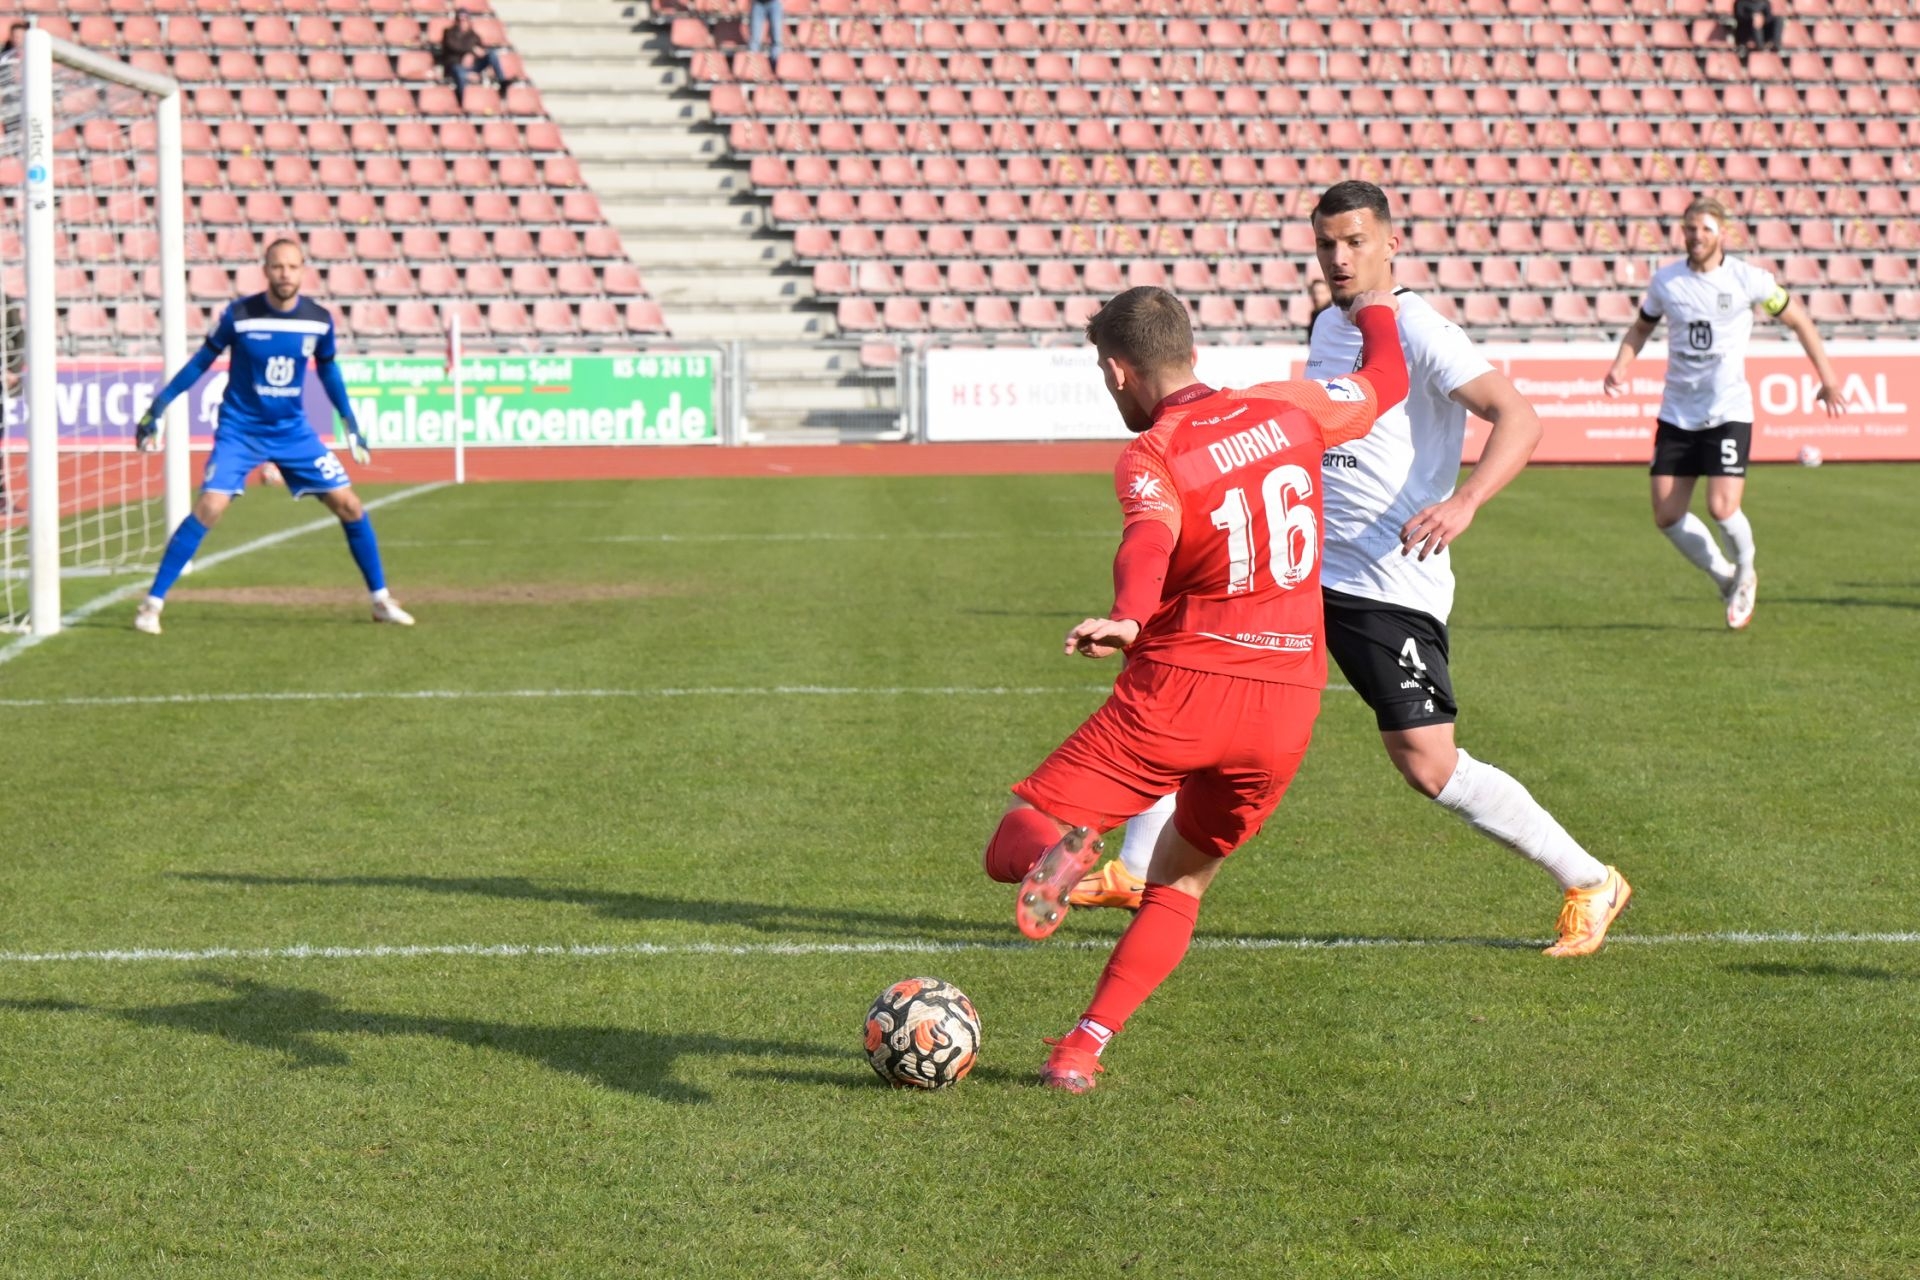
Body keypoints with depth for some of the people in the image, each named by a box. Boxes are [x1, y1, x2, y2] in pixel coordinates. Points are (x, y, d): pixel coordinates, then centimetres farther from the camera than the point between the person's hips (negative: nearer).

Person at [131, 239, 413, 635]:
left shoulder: (319, 320, -5)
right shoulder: (239, 315, -14)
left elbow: (327, 369, 14)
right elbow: (201, 363, -1)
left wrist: (350, 421, 17)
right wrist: (158, 407, -2)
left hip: (293, 431, 3)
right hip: (240, 431, -3)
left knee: (349, 506, -1)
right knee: (208, 509, -20)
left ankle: (381, 600, 15)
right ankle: (152, 603, -11)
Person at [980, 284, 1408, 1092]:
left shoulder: (1152, 457, -7)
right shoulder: (1286, 411, 8)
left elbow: (1149, 542, -29)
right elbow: (1385, 382, 26)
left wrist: (1126, 618, -47)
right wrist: (1375, 310, 46)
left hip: (1180, 689, -5)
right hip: (1287, 706, 5)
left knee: (1010, 852, 3)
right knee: (1179, 884, 23)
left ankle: (1059, 847, -33)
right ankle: (1084, 1047, 9)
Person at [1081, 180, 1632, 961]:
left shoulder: (1419, 333, -14)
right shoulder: (1327, 327, 12)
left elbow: (1517, 419, -25)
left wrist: (1462, 504, -39)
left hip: (1392, 588, -8)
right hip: (1304, 570, 8)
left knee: (1429, 766, -11)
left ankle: (1590, 885, 3)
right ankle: (1134, 872, 14)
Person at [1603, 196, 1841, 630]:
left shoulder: (1748, 279, -7)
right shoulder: (1665, 281, 2)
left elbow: (1798, 319, 5)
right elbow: (1641, 326, 19)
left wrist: (1826, 376, 3)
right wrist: (1620, 365, 0)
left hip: (1728, 412, -4)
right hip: (1676, 413, 4)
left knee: (1722, 508, -17)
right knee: (1668, 517, -2)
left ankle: (1745, 571, 16)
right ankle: (1724, 578, 23)